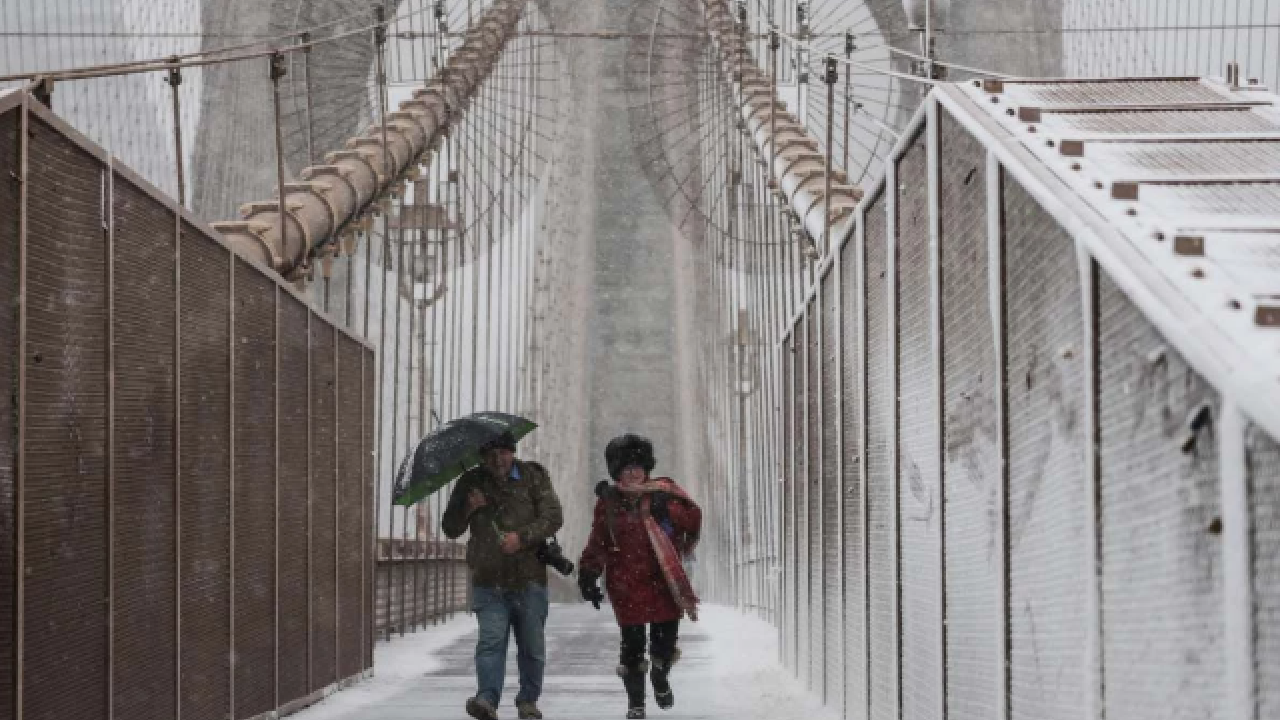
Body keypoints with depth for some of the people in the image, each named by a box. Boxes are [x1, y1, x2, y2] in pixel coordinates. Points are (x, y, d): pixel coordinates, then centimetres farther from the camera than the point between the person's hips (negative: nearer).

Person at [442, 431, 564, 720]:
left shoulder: (533, 476, 4)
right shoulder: (471, 482, 8)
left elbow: (553, 517, -4)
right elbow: (450, 529, 11)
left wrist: (522, 536, -18)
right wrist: (468, 508, -10)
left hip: (529, 578, 0)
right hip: (488, 579, 0)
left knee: (532, 646, 8)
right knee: (491, 640, -15)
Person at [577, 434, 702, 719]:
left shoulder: (662, 491, 4)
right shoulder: (609, 502, 6)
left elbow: (693, 518, -5)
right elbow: (597, 543, 11)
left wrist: (666, 507, -18)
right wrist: (588, 575, 4)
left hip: (663, 578, 0)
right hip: (626, 583, 0)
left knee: (666, 635, 0)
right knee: (632, 642, -3)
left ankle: (660, 678, 32)